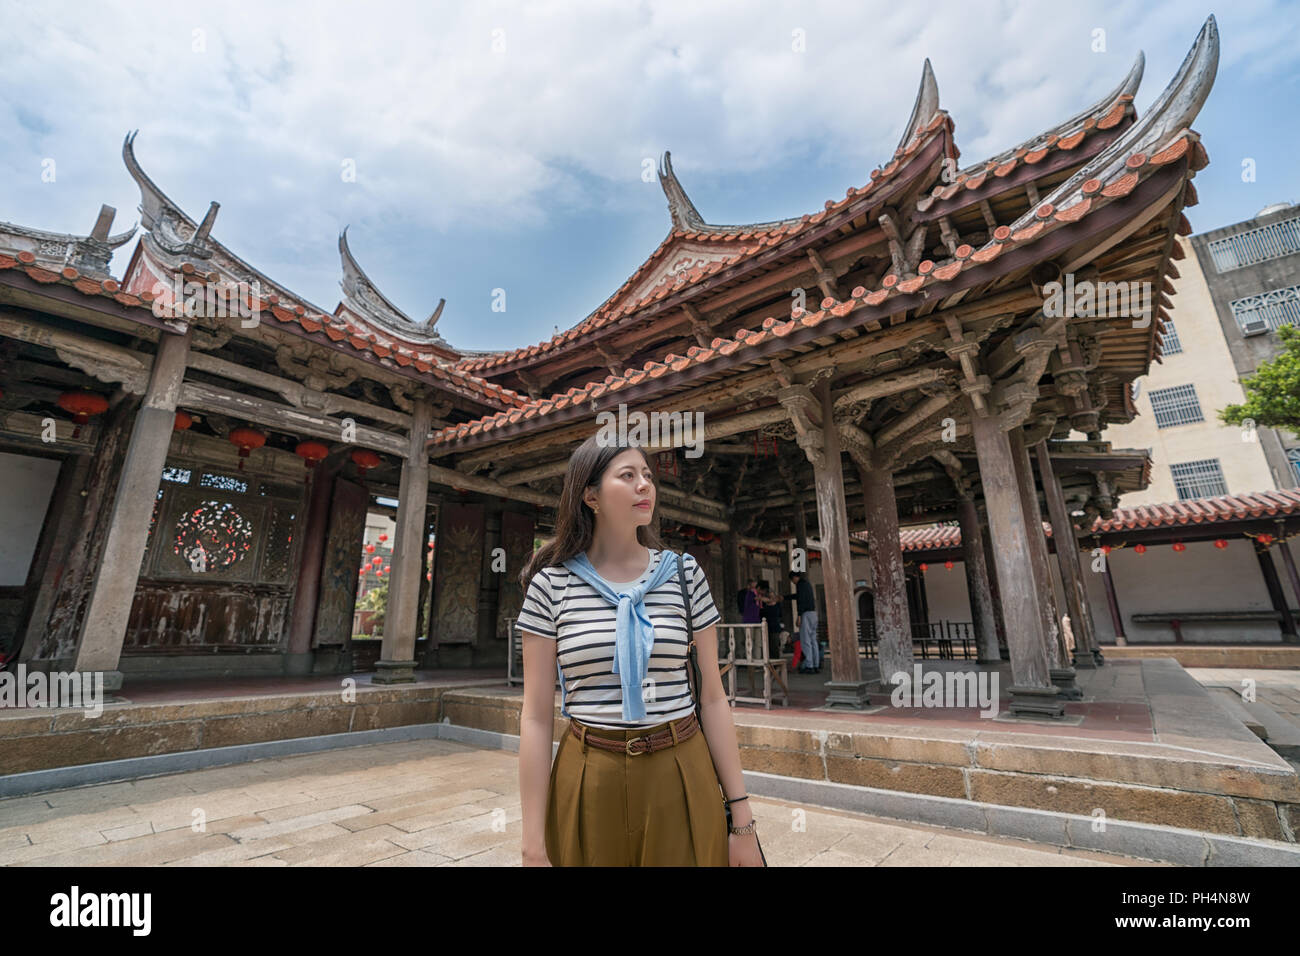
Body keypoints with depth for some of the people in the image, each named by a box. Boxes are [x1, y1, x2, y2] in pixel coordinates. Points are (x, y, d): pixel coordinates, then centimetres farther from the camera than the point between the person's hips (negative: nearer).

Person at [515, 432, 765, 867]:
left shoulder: (685, 574, -2)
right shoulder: (551, 584, -6)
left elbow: (712, 697, 0)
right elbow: (537, 717, -4)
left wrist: (741, 817, 1)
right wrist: (534, 846, -4)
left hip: (682, 779, 1)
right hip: (588, 785, 0)